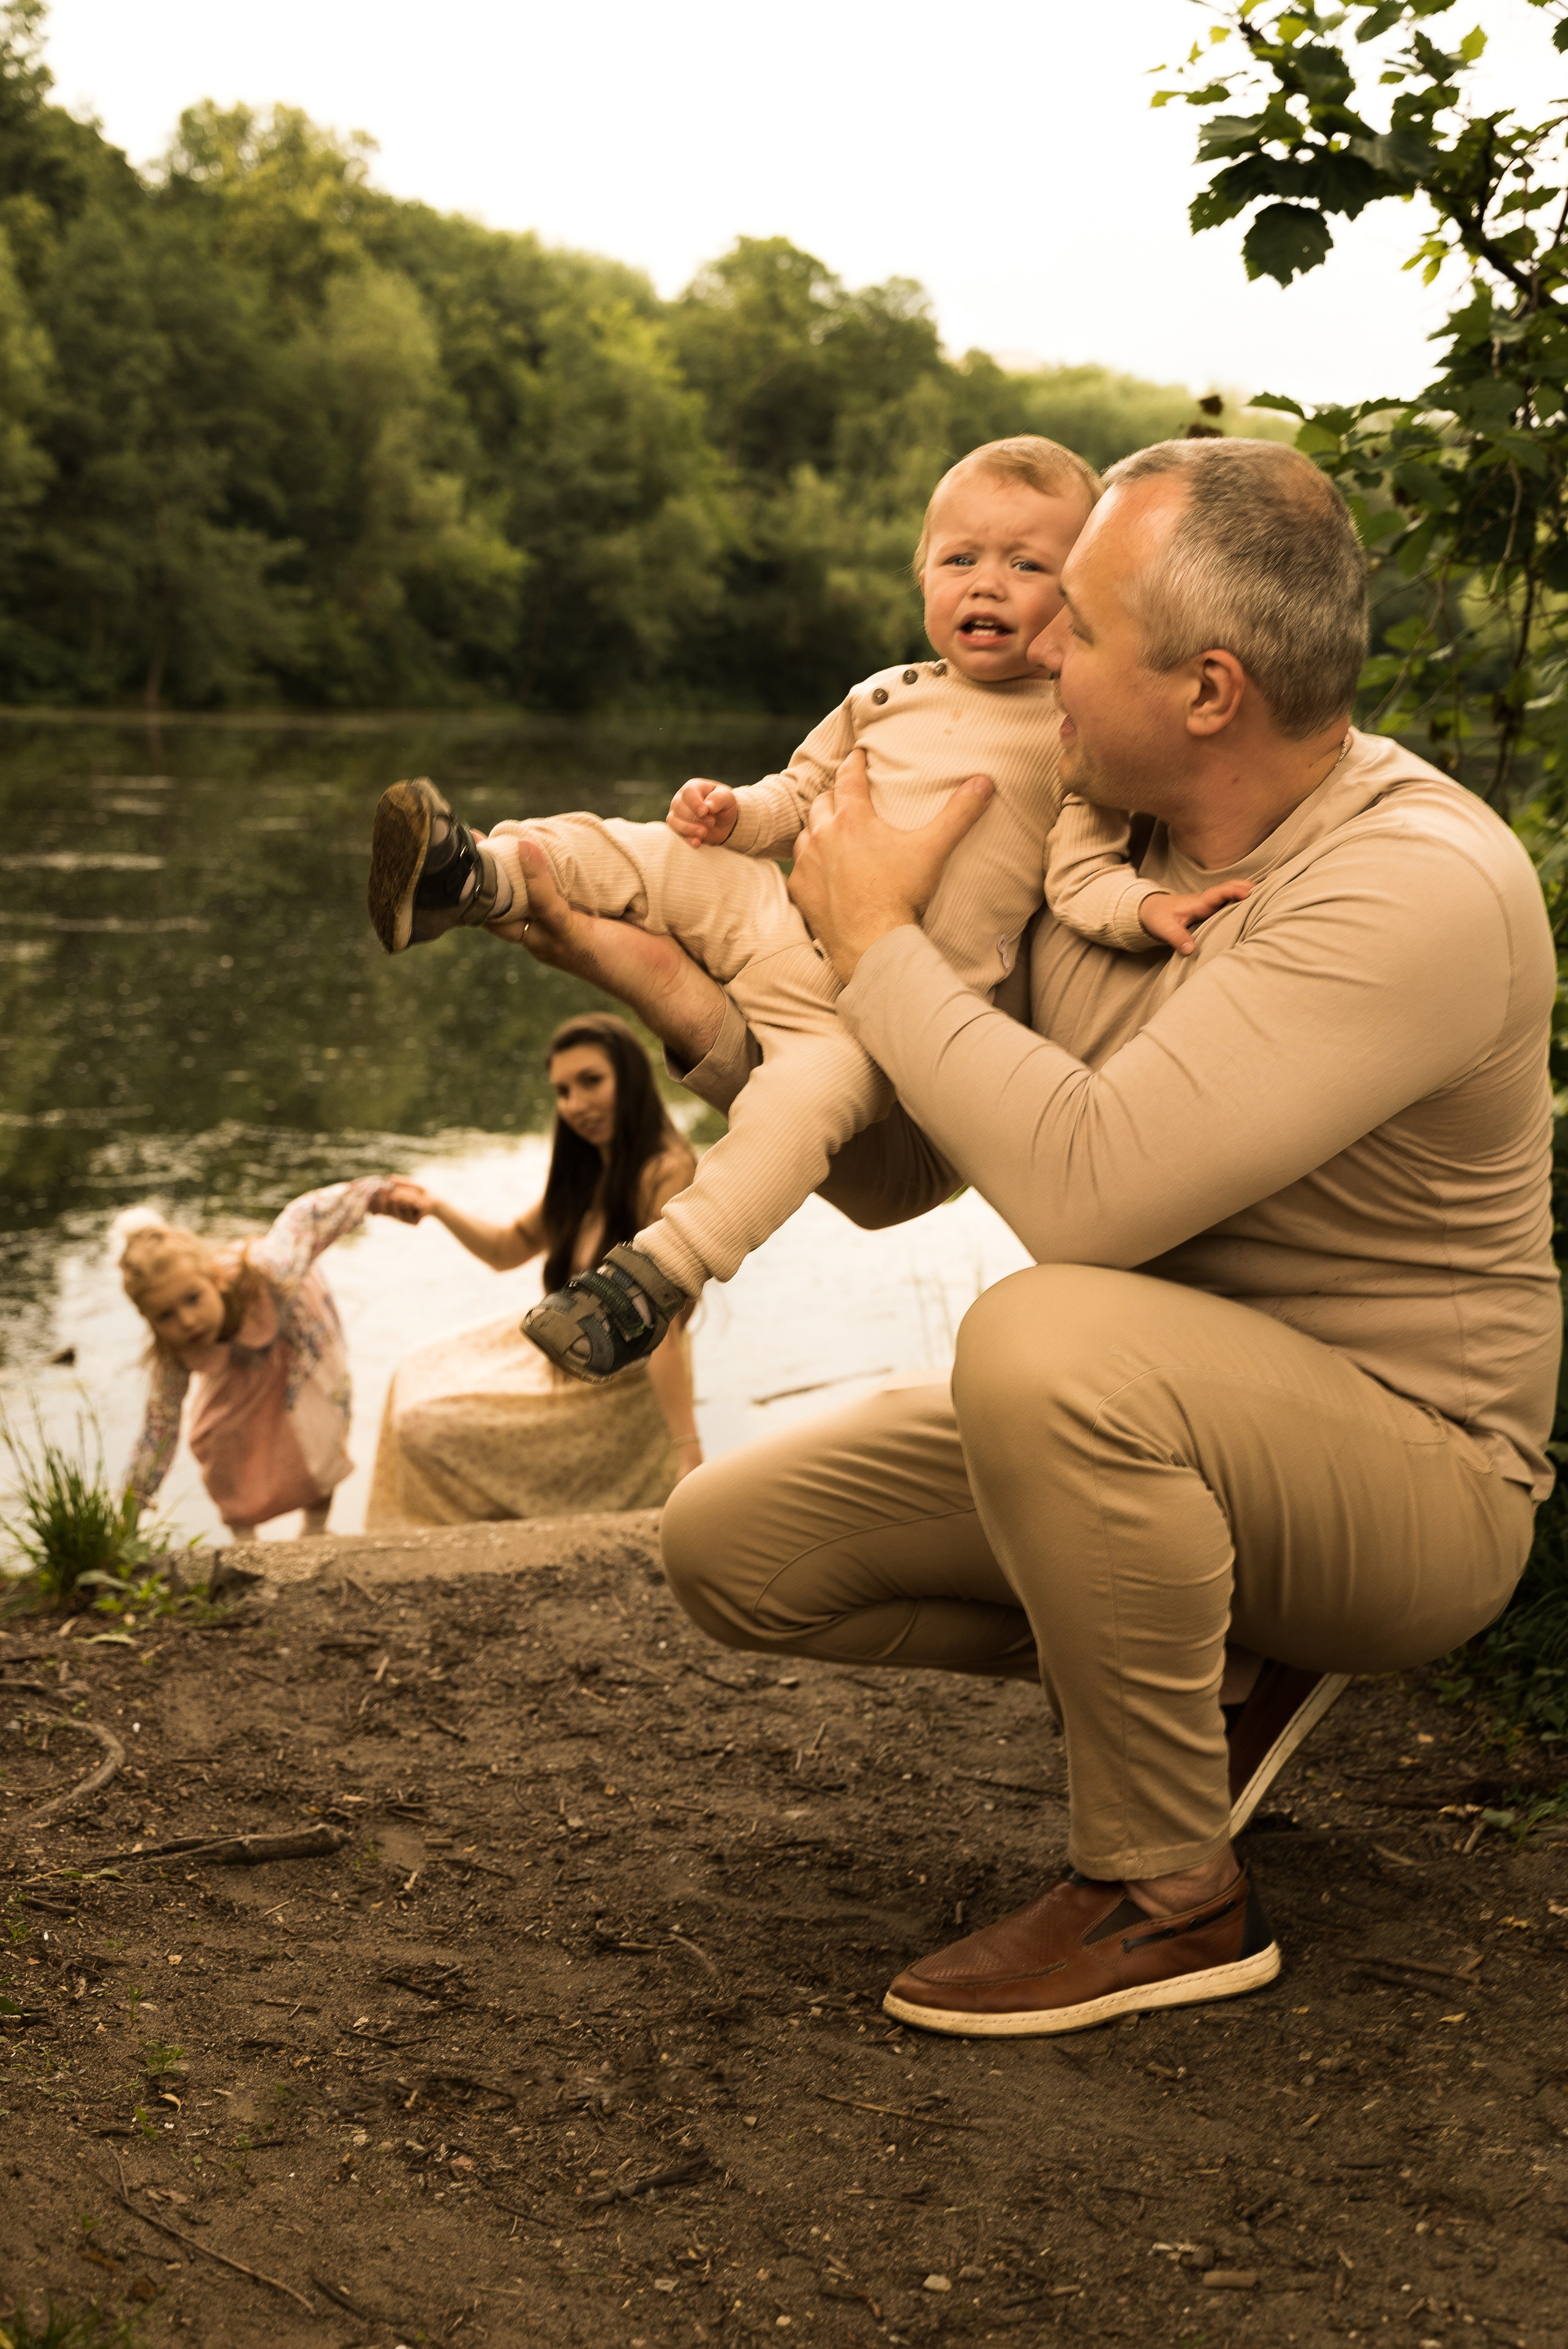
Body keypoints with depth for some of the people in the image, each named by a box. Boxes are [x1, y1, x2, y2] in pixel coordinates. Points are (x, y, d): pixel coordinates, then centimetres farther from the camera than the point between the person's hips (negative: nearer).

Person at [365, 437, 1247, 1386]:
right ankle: (473, 877, -14)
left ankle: (660, 1272, -32)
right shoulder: (887, 698, 14)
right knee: (647, 855, -8)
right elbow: (800, 797, 22)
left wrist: (1150, 907, -25)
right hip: (784, 919, 6)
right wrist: (732, 812, 2)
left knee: (811, 1091, -32)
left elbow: (1085, 876, -4)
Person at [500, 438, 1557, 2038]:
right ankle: (1204, 1657, 12)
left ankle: (1170, 1897, -16)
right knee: (729, 1546, 0)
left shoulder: (1423, 886, -26)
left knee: (1048, 1339, -38)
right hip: (1149, 1428, 8)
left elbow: (1082, 1187, -36)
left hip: (1407, 1476, -8)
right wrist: (677, 988, -8)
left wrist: (875, 940, -22)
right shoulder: (1084, 836, -1)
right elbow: (891, 1173, 4)